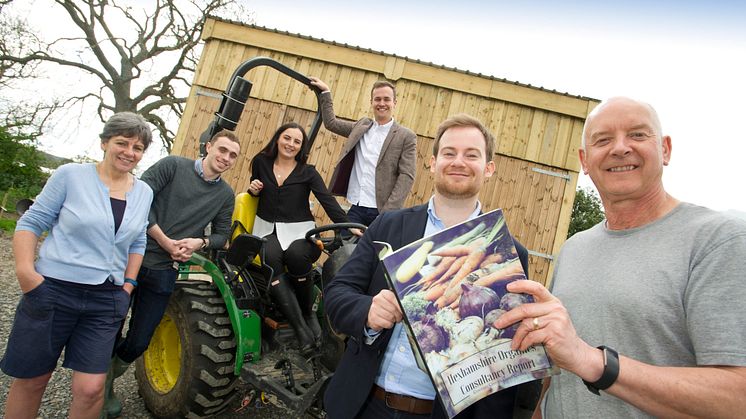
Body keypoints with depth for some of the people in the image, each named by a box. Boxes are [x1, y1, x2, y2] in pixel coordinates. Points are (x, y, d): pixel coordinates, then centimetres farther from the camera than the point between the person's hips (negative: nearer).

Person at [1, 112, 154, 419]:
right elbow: (31, 222, -1)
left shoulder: (144, 193, 6)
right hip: (52, 291, -2)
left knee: (90, 388, -2)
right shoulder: (71, 175, -5)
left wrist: (128, 285, 9)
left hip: (106, 301, 3)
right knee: (30, 380, 11)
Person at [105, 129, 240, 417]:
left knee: (137, 343, 9)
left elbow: (222, 234, 11)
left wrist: (200, 242, -11)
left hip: (163, 272, 3)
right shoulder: (173, 165, -5)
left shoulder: (225, 194, 6)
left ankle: (108, 382, 39)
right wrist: (165, 241, -15)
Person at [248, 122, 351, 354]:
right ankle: (301, 327, -33)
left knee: (295, 255, -37)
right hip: (268, 229, 2)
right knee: (270, 258, -34)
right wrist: (252, 189, 1)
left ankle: (308, 313, -12)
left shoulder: (307, 173, 3)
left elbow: (328, 201, -8)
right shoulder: (261, 163, 10)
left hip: (299, 231, -1)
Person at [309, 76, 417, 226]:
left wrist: (389, 213, -16)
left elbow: (407, 176, -8)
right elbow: (331, 123, 25)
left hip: (381, 212, -4)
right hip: (356, 209, 4)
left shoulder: (407, 137, -2)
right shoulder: (361, 126, 12)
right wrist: (325, 92, 19)